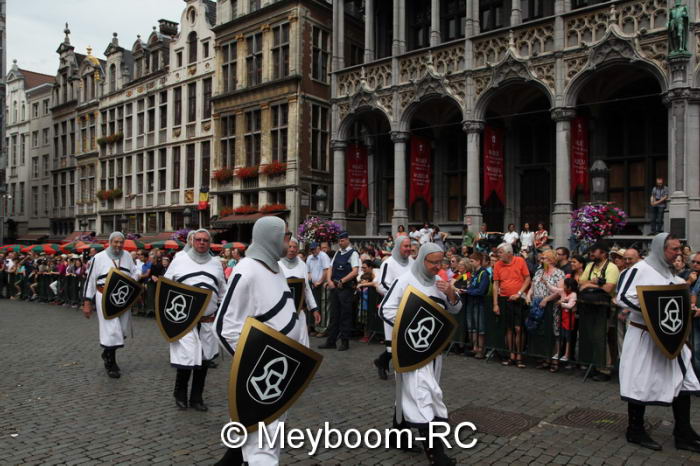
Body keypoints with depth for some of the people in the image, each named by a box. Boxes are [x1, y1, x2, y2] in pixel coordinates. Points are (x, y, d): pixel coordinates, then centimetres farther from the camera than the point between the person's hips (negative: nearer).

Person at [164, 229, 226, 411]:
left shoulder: (216, 263, 12)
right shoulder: (179, 260, 2)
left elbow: (222, 291, 18)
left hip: (208, 321, 4)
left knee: (203, 359, 8)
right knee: (186, 359, -8)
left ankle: (196, 398, 22)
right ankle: (180, 393, 17)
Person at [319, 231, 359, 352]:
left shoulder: (353, 253, -7)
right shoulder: (337, 253, 14)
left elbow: (355, 271, -16)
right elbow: (331, 268, 13)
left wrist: (342, 281, -19)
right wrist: (330, 281, -4)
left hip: (346, 287, -6)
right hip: (334, 287, 7)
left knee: (345, 315, 2)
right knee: (334, 314, 10)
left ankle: (345, 342, 11)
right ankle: (330, 341, 17)